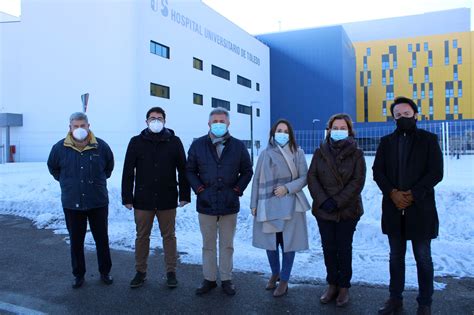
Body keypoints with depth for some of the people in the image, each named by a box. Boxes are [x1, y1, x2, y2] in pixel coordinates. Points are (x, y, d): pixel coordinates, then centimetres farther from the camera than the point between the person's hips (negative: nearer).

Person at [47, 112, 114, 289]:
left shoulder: (101, 146, -6)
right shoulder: (60, 148, -5)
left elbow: (109, 166, 13)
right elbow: (53, 167, 14)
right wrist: (66, 182, 11)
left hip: (98, 202, 0)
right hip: (72, 203, 1)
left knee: (102, 239, 10)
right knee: (76, 241, 11)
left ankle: (105, 272, 26)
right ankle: (79, 274, 27)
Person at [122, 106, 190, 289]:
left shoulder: (174, 142, 1)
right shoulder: (136, 142, 2)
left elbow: (183, 170, 3)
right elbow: (128, 171, 1)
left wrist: (184, 195, 0)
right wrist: (127, 197, -3)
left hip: (167, 200, 0)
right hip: (143, 200, 1)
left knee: (169, 236, 9)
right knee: (142, 237, 11)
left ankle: (171, 272, 22)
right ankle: (140, 272, 26)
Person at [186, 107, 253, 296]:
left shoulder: (238, 146, 1)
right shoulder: (198, 145, 0)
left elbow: (247, 171, 8)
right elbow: (190, 170, 7)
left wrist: (238, 188, -3)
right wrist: (198, 188, -5)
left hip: (230, 205, 0)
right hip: (206, 204, 0)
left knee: (227, 245, 12)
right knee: (208, 245, 12)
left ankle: (226, 279, 25)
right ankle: (209, 279, 26)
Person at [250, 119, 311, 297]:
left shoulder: (297, 153, -2)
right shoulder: (265, 154, 3)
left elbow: (304, 178, -2)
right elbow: (257, 180, 5)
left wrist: (287, 187, -17)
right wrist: (254, 204, 3)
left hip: (290, 205, -2)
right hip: (268, 205, 2)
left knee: (288, 242, 5)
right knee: (270, 242, 12)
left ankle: (284, 280, 22)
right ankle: (274, 273, 36)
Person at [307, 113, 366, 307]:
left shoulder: (356, 154, -2)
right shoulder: (320, 152, 4)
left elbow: (358, 181, -8)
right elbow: (312, 177, 0)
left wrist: (337, 202, -15)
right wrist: (323, 200, -12)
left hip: (347, 210, -2)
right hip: (323, 210, 2)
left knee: (344, 249, 6)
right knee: (328, 248, 9)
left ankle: (344, 287, 20)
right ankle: (332, 285, 23)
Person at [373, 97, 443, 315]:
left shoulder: (429, 139, 1)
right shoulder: (386, 141, 10)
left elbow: (436, 172, -7)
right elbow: (377, 171, 3)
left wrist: (413, 194, -16)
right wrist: (392, 193, -13)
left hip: (420, 208, -3)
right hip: (393, 209, 3)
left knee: (423, 258, 7)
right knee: (396, 256, 13)